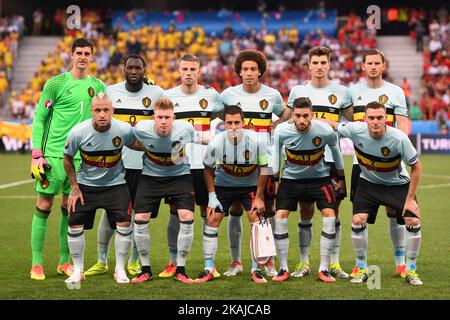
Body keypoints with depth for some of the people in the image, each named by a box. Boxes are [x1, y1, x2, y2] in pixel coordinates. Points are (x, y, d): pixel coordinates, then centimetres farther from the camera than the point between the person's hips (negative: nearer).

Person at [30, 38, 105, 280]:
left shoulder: (97, 86, 10)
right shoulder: (56, 83, -3)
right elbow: (39, 118, -2)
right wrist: (36, 154, -10)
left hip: (80, 156, 4)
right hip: (53, 153, -4)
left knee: (70, 208, 7)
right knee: (44, 205, -2)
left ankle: (64, 262, 17)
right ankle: (36, 264, 3)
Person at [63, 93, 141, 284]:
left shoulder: (124, 130, -18)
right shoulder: (78, 132, -19)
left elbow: (135, 144, 7)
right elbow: (67, 159, -2)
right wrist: (74, 188, -2)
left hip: (115, 184, 0)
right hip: (86, 184, 0)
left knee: (124, 224, -13)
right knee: (75, 224, -7)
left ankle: (120, 270, 3)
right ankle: (78, 270, 11)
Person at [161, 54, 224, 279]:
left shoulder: (210, 95, 4)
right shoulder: (168, 96, 5)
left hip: (204, 163, 0)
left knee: (208, 212, 2)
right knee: (176, 212, 1)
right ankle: (173, 262, 8)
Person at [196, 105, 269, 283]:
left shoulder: (256, 141, -26)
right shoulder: (215, 143, -24)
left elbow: (263, 168, -11)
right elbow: (208, 169, -5)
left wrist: (258, 197, -10)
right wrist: (212, 196, -8)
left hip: (250, 184, -1)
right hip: (223, 184, 1)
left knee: (256, 221, -10)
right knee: (212, 221, -6)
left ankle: (255, 270, 1)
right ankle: (208, 270, 4)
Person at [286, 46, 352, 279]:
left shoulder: (341, 92, 6)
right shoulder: (298, 91, 7)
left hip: (332, 158, 0)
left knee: (333, 212, 1)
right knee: (305, 212, 2)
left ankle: (334, 263, 8)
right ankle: (303, 263, 10)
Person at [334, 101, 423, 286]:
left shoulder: (399, 139, -29)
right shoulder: (355, 130, -24)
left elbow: (416, 167, -16)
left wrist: (410, 199, -15)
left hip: (397, 184, -1)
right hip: (368, 182, 1)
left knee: (413, 221, -14)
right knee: (358, 220, -15)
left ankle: (411, 270, 5)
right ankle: (362, 269, 5)